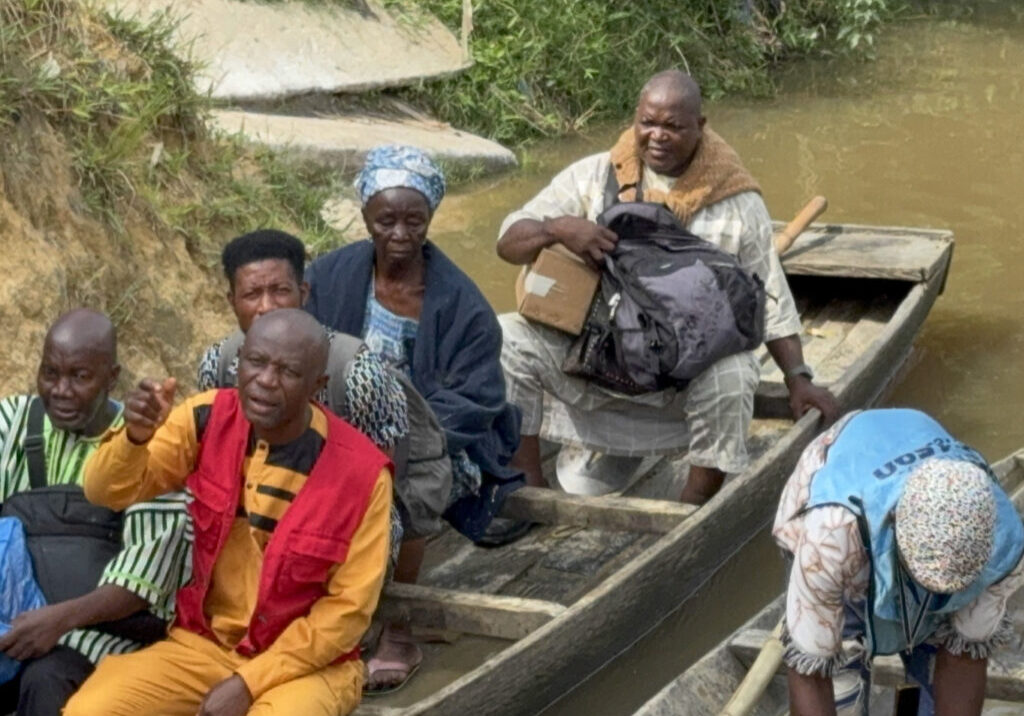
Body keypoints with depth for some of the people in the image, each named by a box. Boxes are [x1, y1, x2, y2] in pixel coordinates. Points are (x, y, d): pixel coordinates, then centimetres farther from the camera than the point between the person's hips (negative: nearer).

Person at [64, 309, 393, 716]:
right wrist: (136, 436, -35)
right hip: (203, 643, 4)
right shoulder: (209, 420, -6)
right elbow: (108, 492, -12)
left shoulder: (359, 472, -16)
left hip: (307, 661, -3)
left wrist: (248, 683, -17)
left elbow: (349, 608, -12)